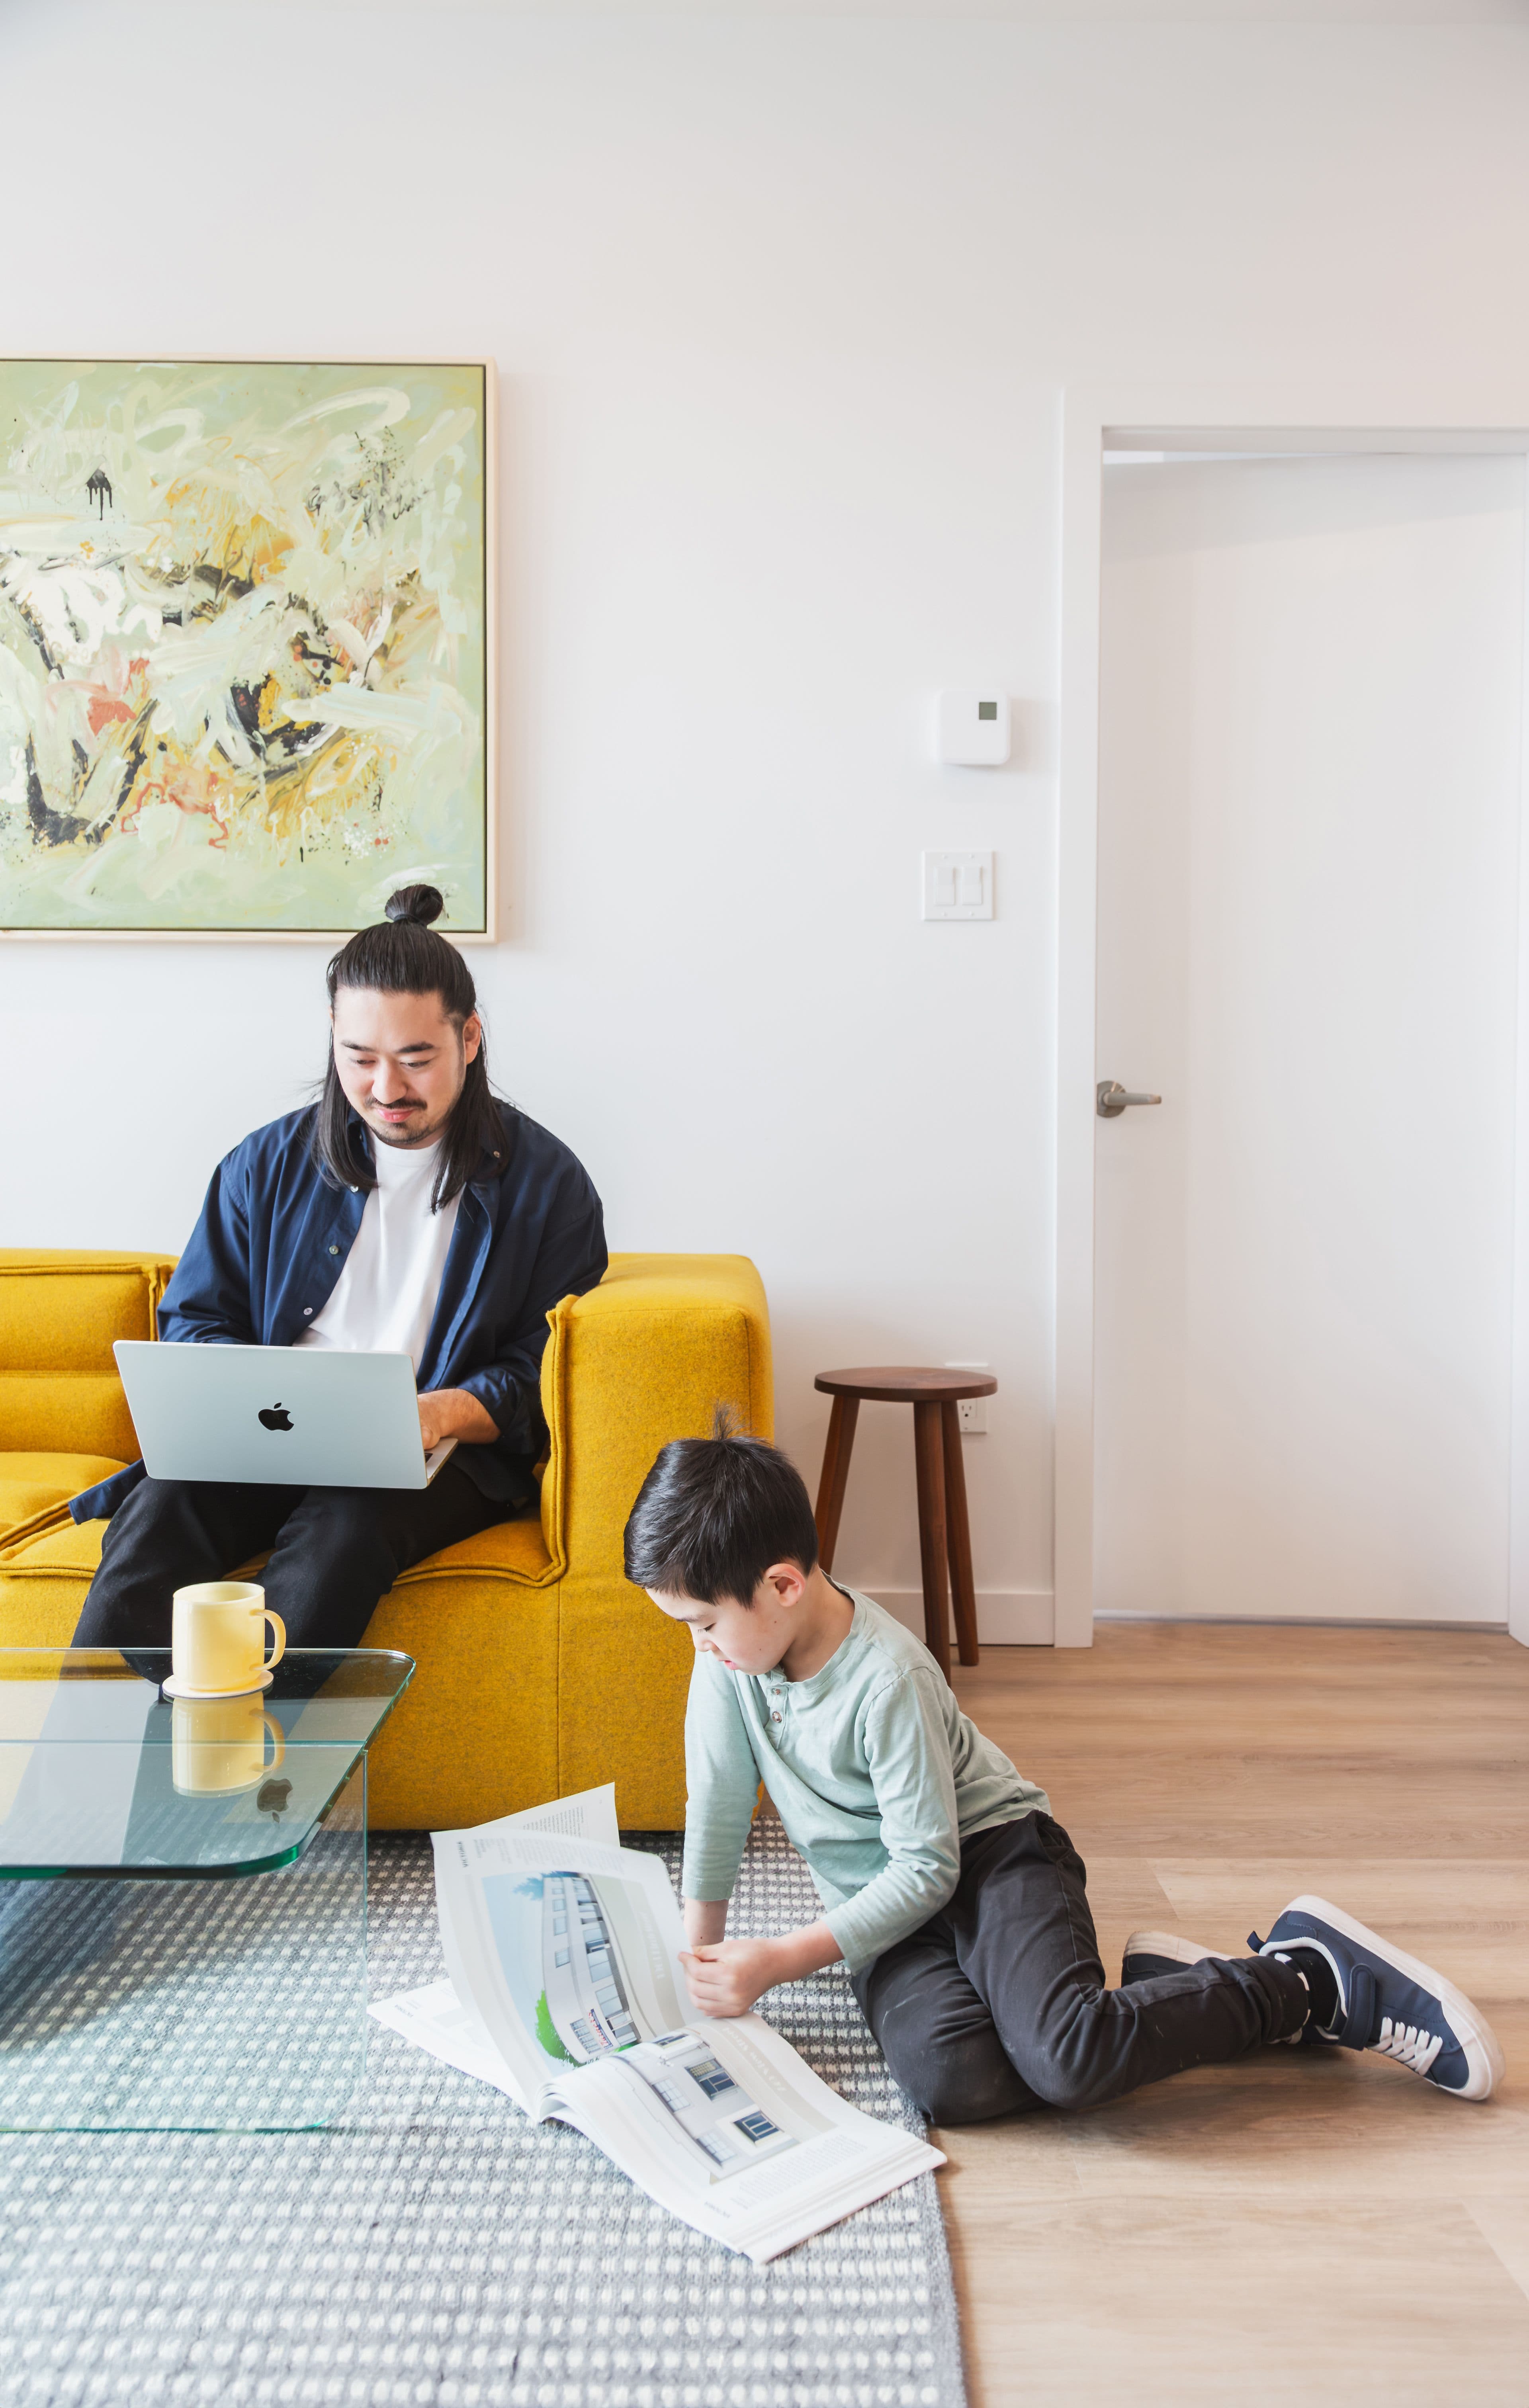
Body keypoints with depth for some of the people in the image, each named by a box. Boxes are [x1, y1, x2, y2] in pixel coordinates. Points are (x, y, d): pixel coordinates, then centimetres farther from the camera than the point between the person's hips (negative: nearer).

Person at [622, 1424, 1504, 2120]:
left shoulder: (888, 1679, -26)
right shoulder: (729, 1655, -7)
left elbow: (928, 1870, -22)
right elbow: (718, 1806, 3)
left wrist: (777, 1962, -23)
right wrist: (703, 1955, -2)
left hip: (991, 1852, -5)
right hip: (885, 1910, 6)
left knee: (1066, 2063, -32)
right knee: (951, 2081, -27)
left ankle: (1307, 1976, -8)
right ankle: (1145, 1985, -2)